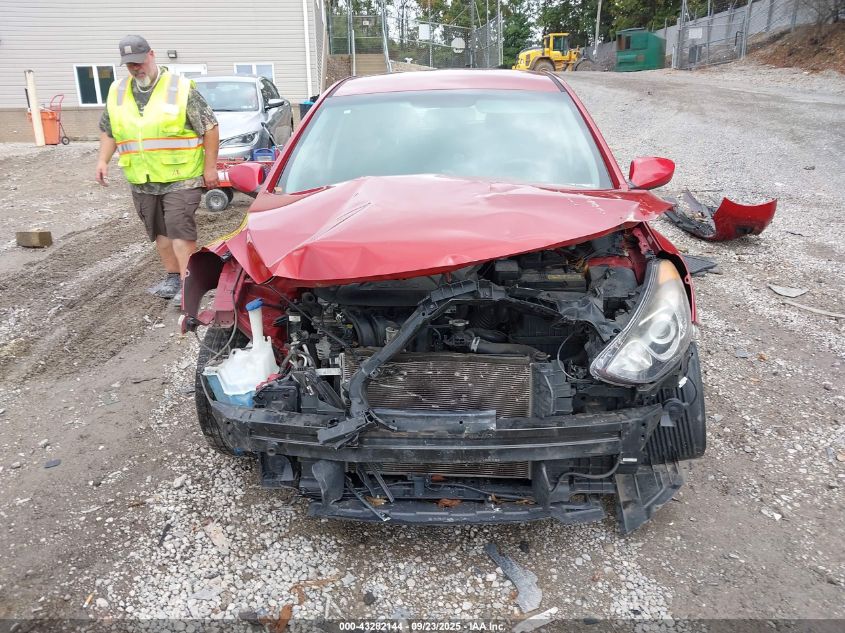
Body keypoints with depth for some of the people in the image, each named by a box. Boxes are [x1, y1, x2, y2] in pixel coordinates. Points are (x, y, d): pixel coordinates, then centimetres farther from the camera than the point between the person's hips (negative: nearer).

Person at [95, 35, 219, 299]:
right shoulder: (117, 92, 10)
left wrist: (210, 166, -9)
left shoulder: (181, 88, -7)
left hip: (181, 178, -6)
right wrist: (103, 160, 6)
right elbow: (107, 130, 20)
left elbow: (210, 127, -6)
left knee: (180, 230, -11)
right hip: (141, 180, 6)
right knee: (160, 231, 13)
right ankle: (173, 276, 26)